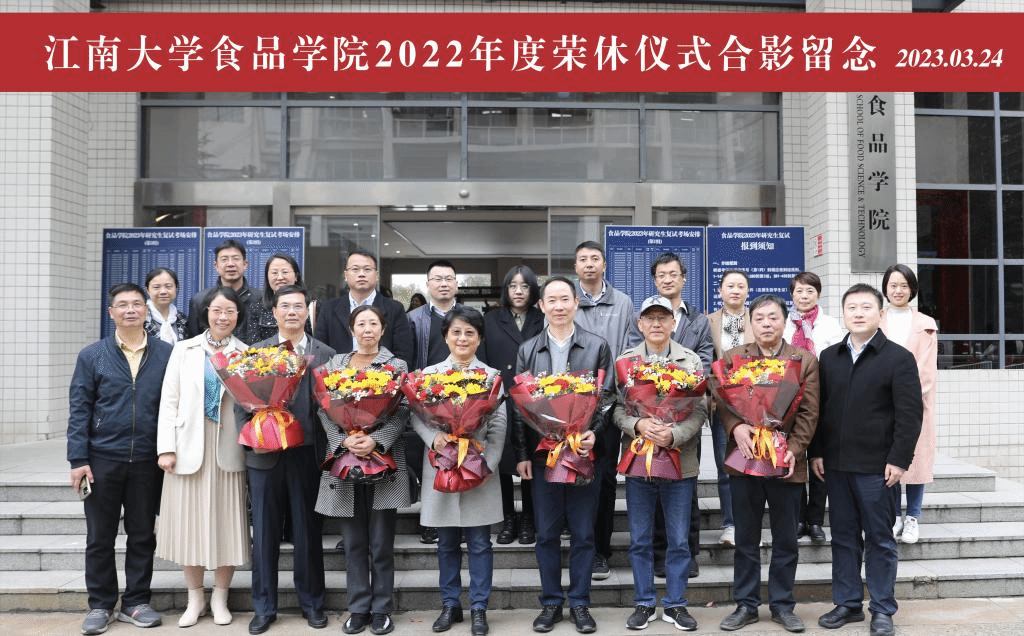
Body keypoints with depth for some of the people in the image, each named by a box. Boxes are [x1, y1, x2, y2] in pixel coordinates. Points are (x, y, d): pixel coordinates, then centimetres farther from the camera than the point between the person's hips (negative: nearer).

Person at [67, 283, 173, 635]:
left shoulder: (166, 354, 2)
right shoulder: (92, 356, 2)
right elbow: (79, 409, 0)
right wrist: (78, 459, -7)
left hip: (148, 461, 0)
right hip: (102, 459, 0)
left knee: (142, 535, 10)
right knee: (100, 537, 8)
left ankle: (136, 602, 23)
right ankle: (101, 606, 22)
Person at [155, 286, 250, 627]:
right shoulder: (184, 349, 6)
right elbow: (169, 400, 3)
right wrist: (166, 448, -4)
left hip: (228, 450, 0)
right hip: (190, 447, 1)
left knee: (227, 520, 4)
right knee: (190, 521, 6)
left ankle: (219, 596, 20)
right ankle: (195, 597, 22)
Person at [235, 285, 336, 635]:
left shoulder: (326, 354, 4)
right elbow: (241, 403, 4)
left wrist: (327, 446, -9)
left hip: (308, 454, 0)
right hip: (265, 454, 1)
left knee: (308, 531, 9)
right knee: (265, 532, 8)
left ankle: (312, 602, 24)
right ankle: (264, 607, 21)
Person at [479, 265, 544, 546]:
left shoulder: (542, 322, 6)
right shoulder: (491, 320, 8)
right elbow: (482, 361, 5)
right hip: (499, 402, 1)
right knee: (502, 459, 5)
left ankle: (528, 520, 16)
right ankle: (508, 519, 18)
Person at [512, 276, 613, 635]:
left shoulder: (597, 347, 3)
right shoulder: (527, 351, 7)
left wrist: (595, 433, -16)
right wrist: (522, 454, 0)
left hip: (584, 451, -1)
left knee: (582, 533, 6)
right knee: (547, 533, 8)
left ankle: (579, 603, 19)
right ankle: (551, 602, 21)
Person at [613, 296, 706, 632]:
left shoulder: (691, 361, 2)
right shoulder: (624, 360, 3)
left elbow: (700, 409, -4)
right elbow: (616, 406, -1)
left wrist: (674, 435, -19)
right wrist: (637, 425, -20)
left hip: (680, 462, 0)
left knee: (679, 540, 8)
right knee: (639, 539, 10)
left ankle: (675, 604, 22)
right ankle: (644, 603, 23)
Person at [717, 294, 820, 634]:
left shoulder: (806, 360, 4)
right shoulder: (733, 357, 6)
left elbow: (809, 412, -2)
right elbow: (722, 401, 1)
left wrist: (794, 448, -14)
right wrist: (736, 427, -18)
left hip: (786, 460, 0)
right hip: (744, 458, 1)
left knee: (786, 539, 9)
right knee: (746, 538, 10)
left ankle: (782, 604, 24)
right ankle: (746, 605, 21)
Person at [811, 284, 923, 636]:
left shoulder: (899, 358, -3)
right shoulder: (829, 357, 10)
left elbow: (910, 414, -8)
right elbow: (817, 408, 11)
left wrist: (899, 460, -13)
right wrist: (816, 452, 5)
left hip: (876, 467, -4)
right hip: (835, 464, 4)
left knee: (879, 540, 6)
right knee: (844, 538, 12)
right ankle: (848, 603, 22)